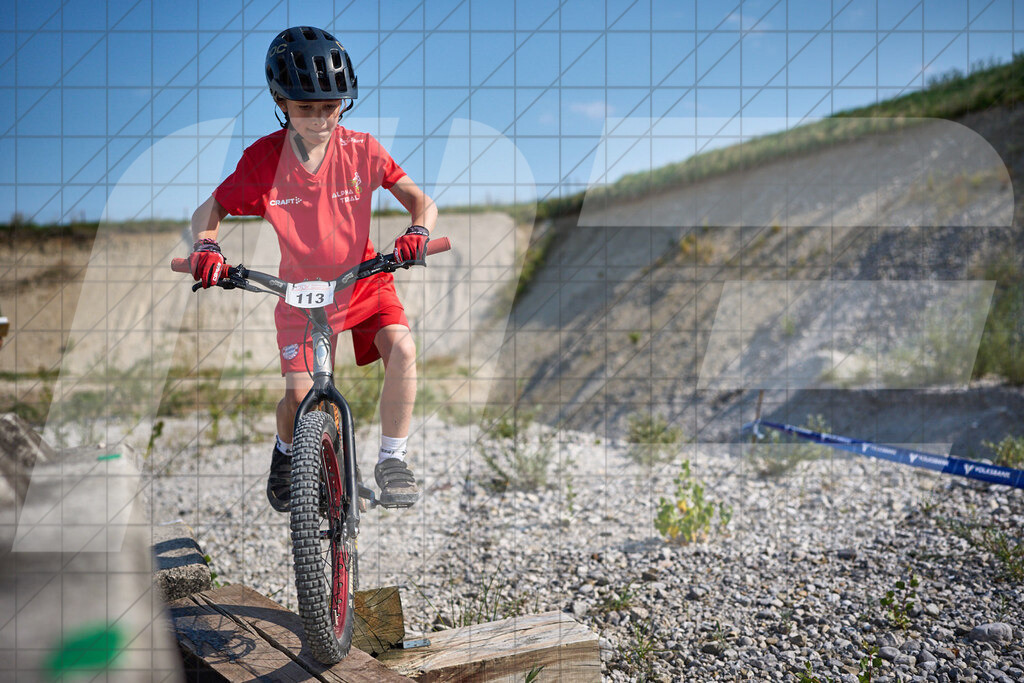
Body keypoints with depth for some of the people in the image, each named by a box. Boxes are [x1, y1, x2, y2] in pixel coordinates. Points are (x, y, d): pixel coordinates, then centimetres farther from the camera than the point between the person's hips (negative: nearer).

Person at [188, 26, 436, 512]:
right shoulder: (264, 159, -14)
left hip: (364, 281, 1)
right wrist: (206, 249, -25)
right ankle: (286, 452, 27)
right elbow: (209, 211, -4)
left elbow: (422, 202, -12)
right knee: (299, 395, -11)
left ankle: (391, 459, -5)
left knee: (402, 349, -26)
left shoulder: (361, 149, -14)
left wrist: (418, 231, -34)